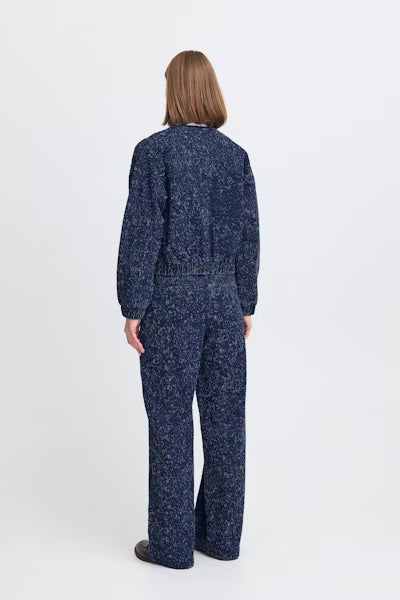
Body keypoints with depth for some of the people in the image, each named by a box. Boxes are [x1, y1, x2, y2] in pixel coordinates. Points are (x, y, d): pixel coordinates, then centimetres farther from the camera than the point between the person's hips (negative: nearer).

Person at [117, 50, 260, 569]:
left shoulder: (154, 151, -8)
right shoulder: (236, 155, 6)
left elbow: (142, 234, -10)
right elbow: (249, 236, 7)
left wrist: (133, 307, -5)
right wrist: (245, 303, 14)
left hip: (171, 299, -4)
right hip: (224, 297, 5)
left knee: (170, 420, 5)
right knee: (225, 417, 11)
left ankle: (172, 543, 17)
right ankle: (221, 535, 25)